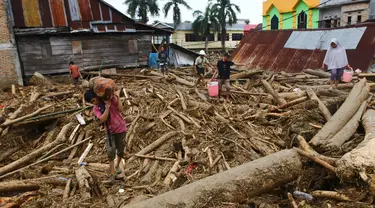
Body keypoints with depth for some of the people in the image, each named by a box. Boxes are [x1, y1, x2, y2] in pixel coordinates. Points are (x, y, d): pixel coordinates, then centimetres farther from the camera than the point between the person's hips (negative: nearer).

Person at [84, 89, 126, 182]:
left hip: (121, 129, -1)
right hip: (110, 131, 1)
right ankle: (112, 172, -1)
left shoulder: (111, 98, -12)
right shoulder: (95, 109, -8)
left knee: (120, 150, 10)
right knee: (111, 151, -11)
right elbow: (102, 119, -24)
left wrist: (118, 97, -27)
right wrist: (107, 106, -29)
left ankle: (117, 166, 35)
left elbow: (120, 109, -20)